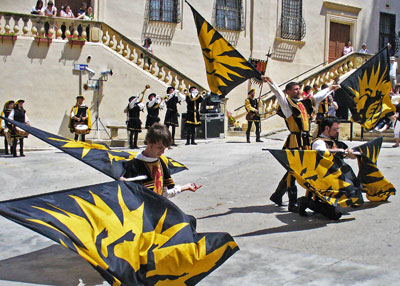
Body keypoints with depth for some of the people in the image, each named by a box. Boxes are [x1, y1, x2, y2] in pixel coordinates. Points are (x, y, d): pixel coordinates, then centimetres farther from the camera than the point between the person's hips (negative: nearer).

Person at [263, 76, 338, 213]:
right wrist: (271, 83, -38)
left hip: (306, 142, 8)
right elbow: (278, 93, -21)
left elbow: (319, 96, 34)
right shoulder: (287, 103, -2)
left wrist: (330, 89, 47)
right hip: (294, 142, -8)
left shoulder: (305, 103, 19)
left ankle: (277, 196, 28)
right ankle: (293, 204, -3)